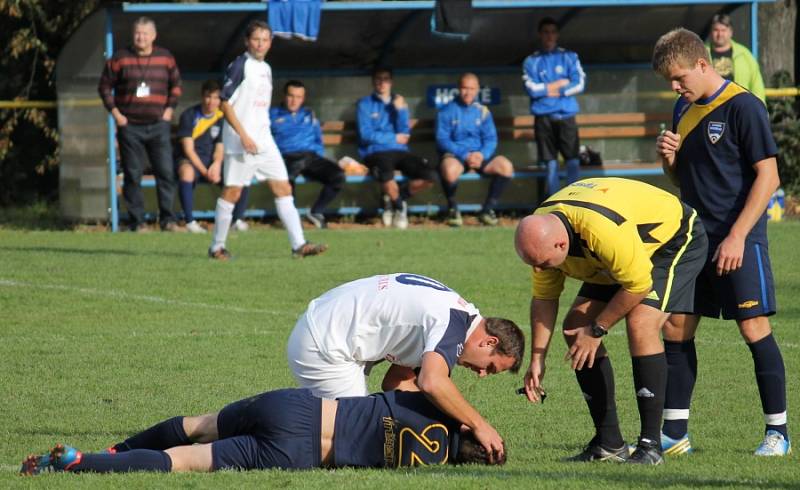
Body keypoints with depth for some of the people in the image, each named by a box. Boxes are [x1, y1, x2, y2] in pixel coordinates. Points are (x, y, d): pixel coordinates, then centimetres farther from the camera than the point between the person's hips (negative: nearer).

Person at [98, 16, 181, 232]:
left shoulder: (165, 58, 7)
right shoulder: (120, 59, 1)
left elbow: (176, 85, 18)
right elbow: (104, 86, 6)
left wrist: (169, 109, 7)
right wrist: (115, 113, -2)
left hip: (158, 125, 1)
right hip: (130, 126, -1)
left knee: (166, 173, -6)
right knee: (133, 176, 0)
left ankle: (167, 219, -1)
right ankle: (136, 221, 6)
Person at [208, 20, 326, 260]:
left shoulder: (266, 69, 15)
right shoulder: (239, 65, -8)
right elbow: (225, 103, -13)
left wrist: (261, 136, 18)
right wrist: (243, 136, -19)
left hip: (264, 141, 7)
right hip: (240, 141, -7)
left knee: (283, 188, 0)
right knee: (232, 192, -3)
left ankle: (299, 244, -3)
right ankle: (217, 247, 8)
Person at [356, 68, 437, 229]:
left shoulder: (399, 103, 19)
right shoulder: (365, 105, 8)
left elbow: (404, 134, 6)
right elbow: (366, 135, -5)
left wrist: (400, 110, -6)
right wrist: (394, 138, 0)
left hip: (400, 152, 4)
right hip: (375, 153, -4)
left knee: (430, 176, -21)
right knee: (386, 173, -40)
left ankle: (393, 198, 3)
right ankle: (399, 205, -7)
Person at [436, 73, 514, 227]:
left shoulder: (482, 111, 13)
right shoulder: (447, 111, 3)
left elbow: (491, 139, 7)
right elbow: (442, 139, -6)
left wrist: (482, 155, -15)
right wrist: (464, 156, -19)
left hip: (479, 155, 3)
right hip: (455, 155, -3)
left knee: (505, 166, -24)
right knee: (449, 168, -39)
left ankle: (488, 209, -10)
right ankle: (452, 209, -13)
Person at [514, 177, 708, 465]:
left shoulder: (604, 229, -43)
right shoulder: (541, 232, -17)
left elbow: (638, 285, -30)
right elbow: (543, 298, -3)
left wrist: (597, 330, -20)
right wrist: (537, 361, -6)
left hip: (677, 239, -8)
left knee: (640, 324, -28)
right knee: (575, 326, -2)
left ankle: (650, 445, -22)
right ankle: (609, 444, 4)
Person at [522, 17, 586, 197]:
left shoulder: (569, 57, 9)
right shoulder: (531, 61, 7)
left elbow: (579, 84, -3)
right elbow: (532, 89, -7)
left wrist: (547, 89, -5)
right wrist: (561, 84, -5)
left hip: (566, 117, 0)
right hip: (543, 118, 0)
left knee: (573, 162, -9)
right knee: (551, 164, 1)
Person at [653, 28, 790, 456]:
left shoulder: (742, 107, -12)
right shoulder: (684, 109, 12)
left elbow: (768, 177, -14)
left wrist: (737, 236, -18)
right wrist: (668, 158, -2)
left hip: (738, 239, -8)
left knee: (753, 328, -7)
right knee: (675, 327, 4)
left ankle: (777, 431, 1)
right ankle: (675, 433, 9)